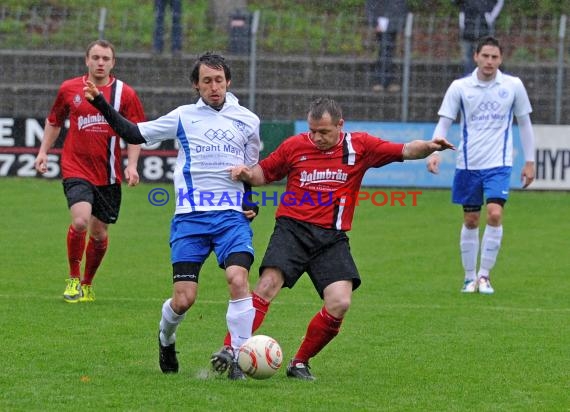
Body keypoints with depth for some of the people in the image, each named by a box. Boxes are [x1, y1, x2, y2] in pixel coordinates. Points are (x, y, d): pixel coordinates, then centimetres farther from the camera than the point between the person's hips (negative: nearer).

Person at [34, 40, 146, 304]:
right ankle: (73, 279, -1)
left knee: (99, 233, 6)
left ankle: (87, 285, 29)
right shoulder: (69, 89, 4)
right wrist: (43, 151, 11)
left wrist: (132, 165, -8)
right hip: (76, 170, -1)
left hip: (108, 174, 1)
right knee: (80, 221, -22)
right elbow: (54, 121, 19)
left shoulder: (125, 94, 1)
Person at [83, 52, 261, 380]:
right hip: (190, 217, 0)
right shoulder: (184, 117, 8)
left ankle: (240, 360, -18)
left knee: (239, 279, -24)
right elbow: (136, 134, 11)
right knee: (183, 300, -6)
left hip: (232, 216, 0)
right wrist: (102, 105, 3)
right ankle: (166, 339, 29)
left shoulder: (247, 121, 10)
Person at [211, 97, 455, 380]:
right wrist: (246, 173, -3)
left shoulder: (359, 146, 5)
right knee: (268, 285, -21)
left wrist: (428, 146, -17)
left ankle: (300, 363, 4)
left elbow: (405, 151, 2)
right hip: (292, 229, -1)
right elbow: (264, 173, 18)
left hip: (332, 238, 1)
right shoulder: (294, 146, 5)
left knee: (340, 303, -13)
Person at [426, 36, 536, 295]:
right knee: (470, 220, 6)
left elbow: (524, 124, 9)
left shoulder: (513, 86, 0)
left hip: (499, 164, -1)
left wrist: (530, 161, 8)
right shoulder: (460, 87, -1)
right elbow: (444, 123, 0)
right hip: (468, 164, 1)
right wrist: (434, 152, -16)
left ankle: (484, 276, -6)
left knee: (494, 214, -17)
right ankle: (470, 277, 19)